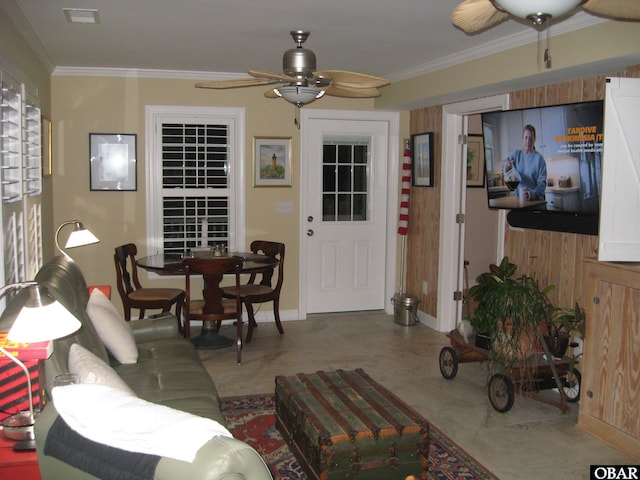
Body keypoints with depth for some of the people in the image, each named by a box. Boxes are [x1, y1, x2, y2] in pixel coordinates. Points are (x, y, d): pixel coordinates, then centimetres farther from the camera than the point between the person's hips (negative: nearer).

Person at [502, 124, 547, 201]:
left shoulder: (539, 158, -5)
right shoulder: (517, 154, 8)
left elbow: (542, 182, -12)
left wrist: (532, 194, -30)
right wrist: (506, 165, -29)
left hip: (536, 200, -3)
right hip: (519, 199, 3)